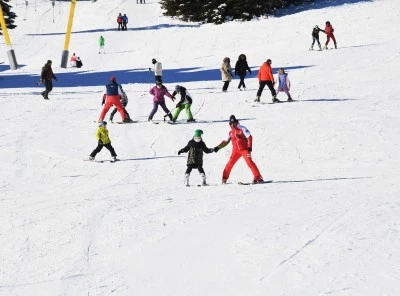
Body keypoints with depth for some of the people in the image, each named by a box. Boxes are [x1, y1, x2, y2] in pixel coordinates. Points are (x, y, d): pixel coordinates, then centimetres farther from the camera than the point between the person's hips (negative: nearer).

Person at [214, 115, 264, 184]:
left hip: (245, 149, -4)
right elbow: (226, 142, 19)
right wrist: (218, 147, 12)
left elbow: (249, 137, -11)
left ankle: (258, 177, -15)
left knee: (249, 162, -17)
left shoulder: (242, 129, -7)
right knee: (230, 163, -5)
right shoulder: (231, 133, 9)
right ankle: (224, 178, 4)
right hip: (236, 150, 4)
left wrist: (249, 147, -21)